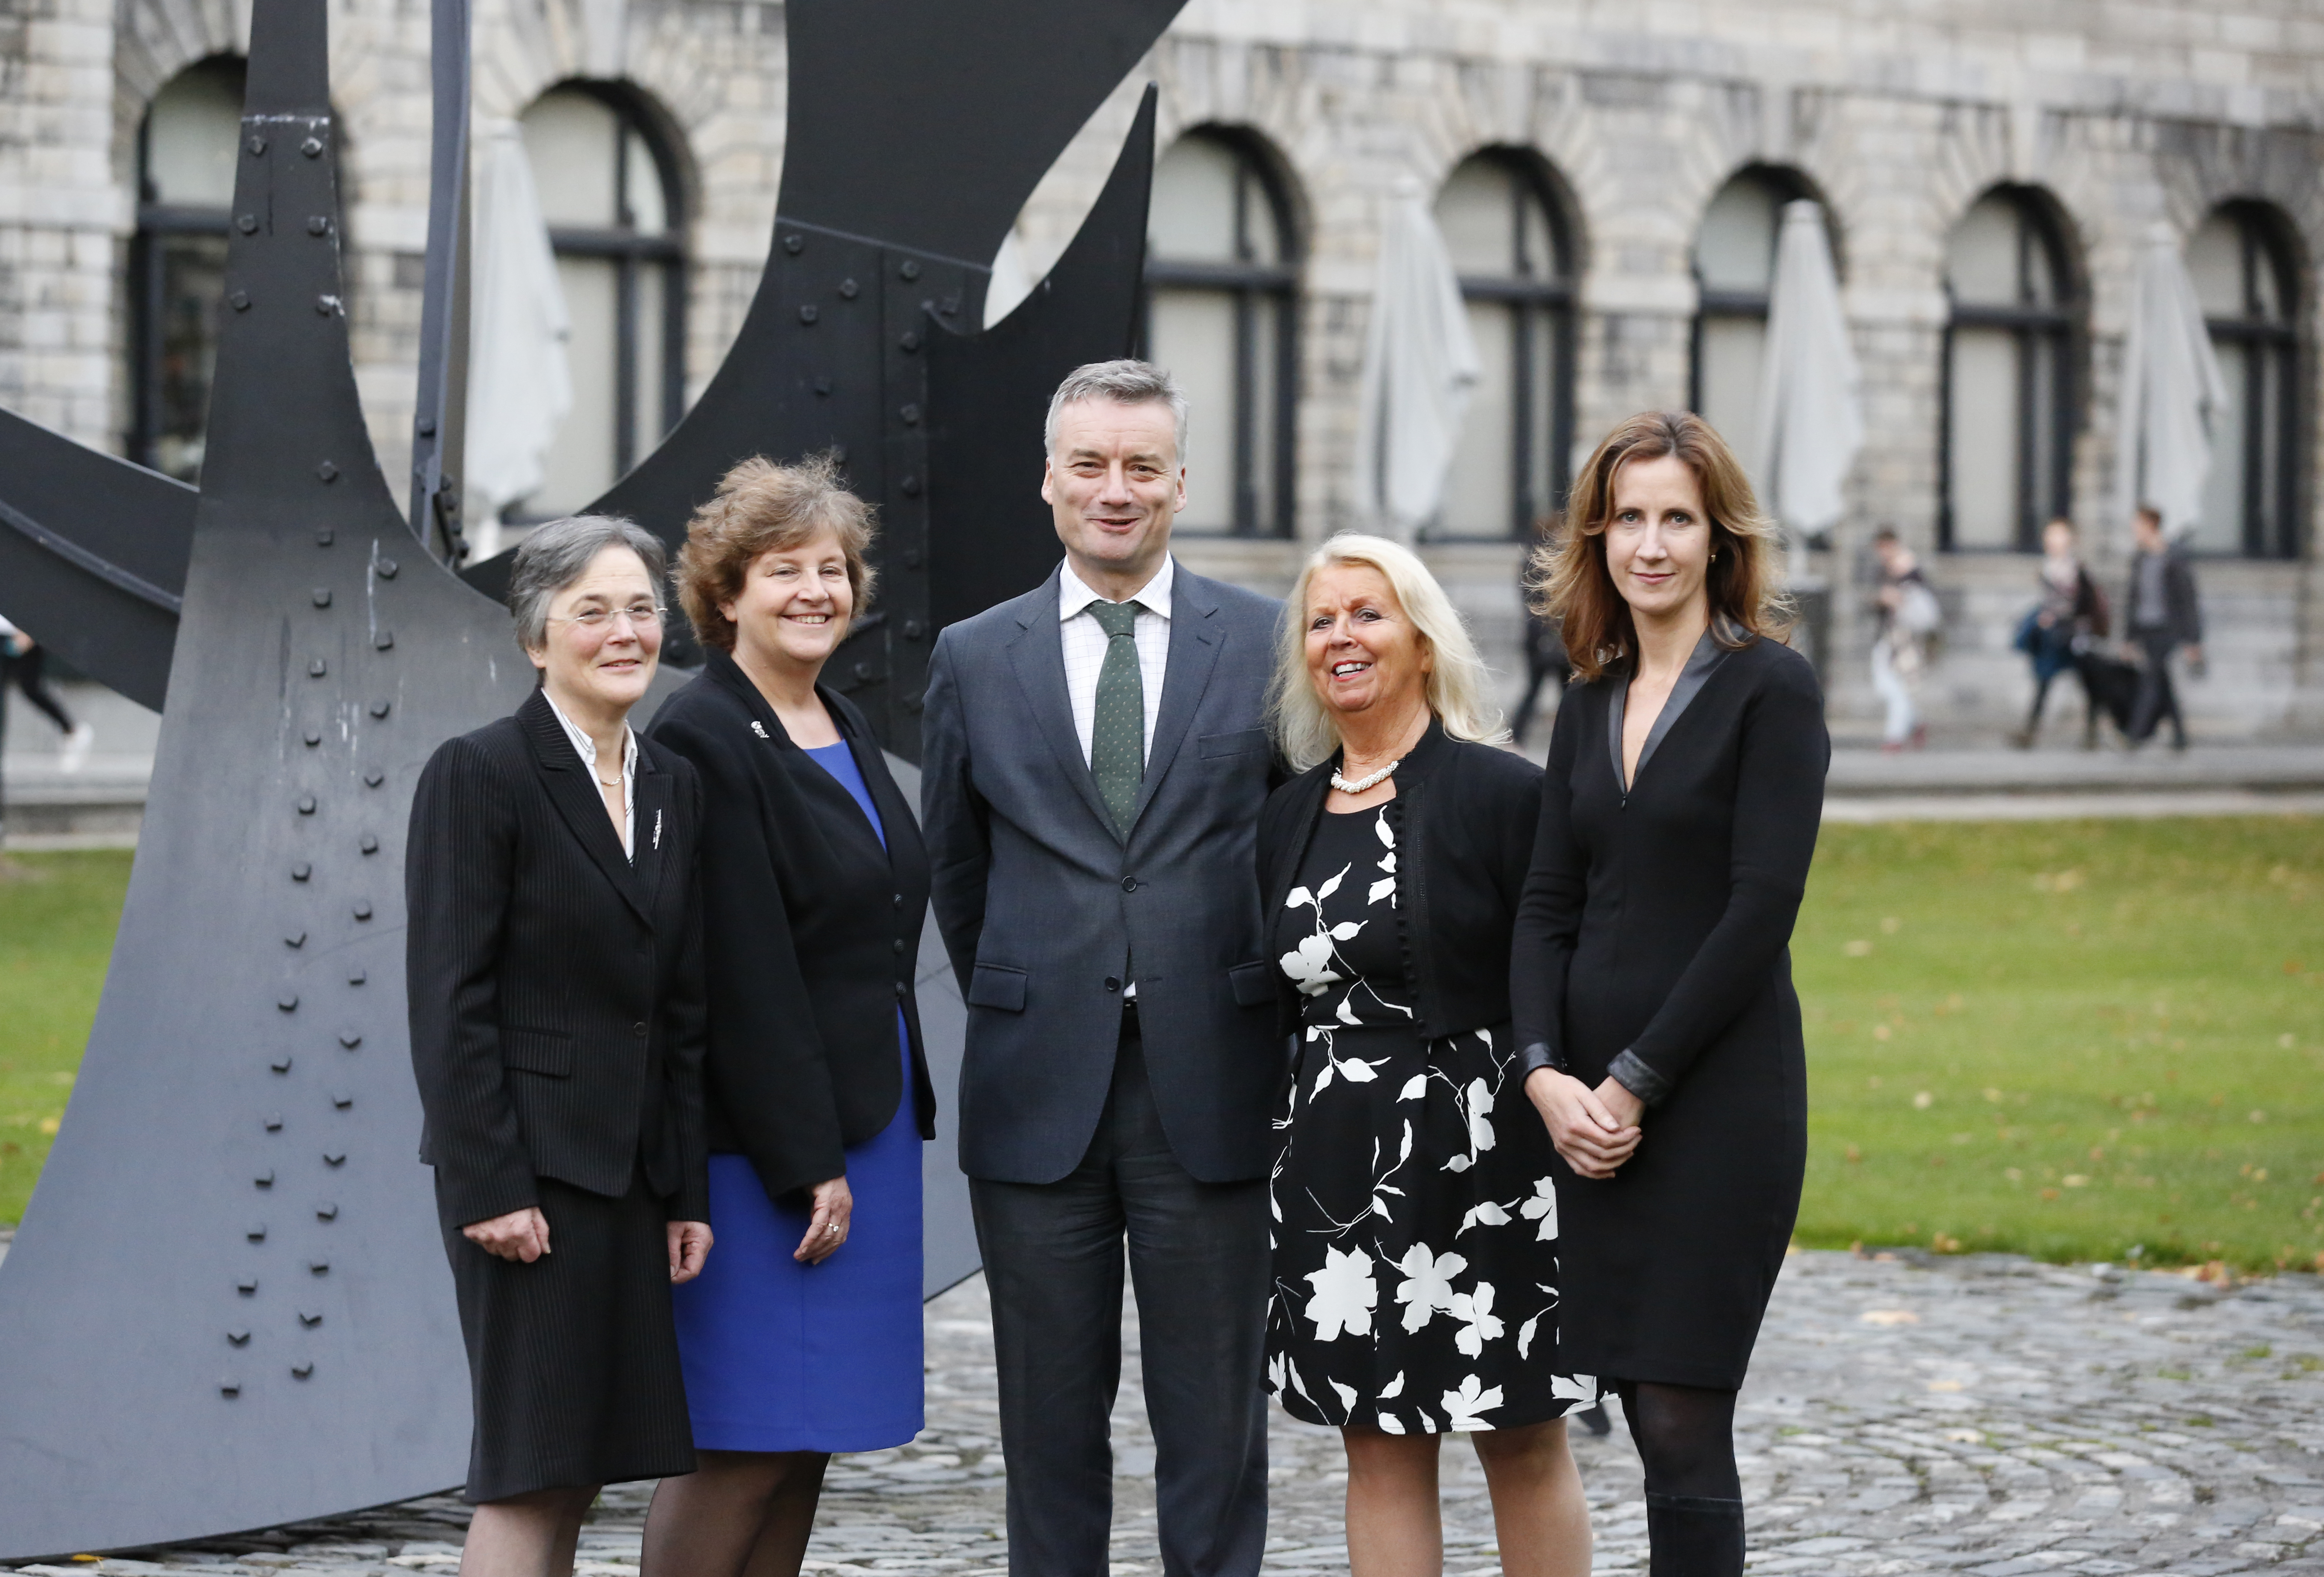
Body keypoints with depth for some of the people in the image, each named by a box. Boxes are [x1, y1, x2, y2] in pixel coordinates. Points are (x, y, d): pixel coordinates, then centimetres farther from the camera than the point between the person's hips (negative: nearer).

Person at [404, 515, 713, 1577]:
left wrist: (688, 1191, 11)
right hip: (530, 1168, -7)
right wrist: (487, 1186, -17)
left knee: (576, 1468, 8)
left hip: (632, 1170, 7)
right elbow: (448, 999, -12)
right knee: (532, 1471, -7)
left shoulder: (673, 789, 13)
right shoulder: (478, 774, -8)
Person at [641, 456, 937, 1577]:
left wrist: (896, 1127, 16)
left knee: (808, 1441, 9)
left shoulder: (846, 731, 16)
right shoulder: (703, 742, -13)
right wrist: (808, 1164, -19)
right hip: (760, 1144, -9)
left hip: (865, 1128, 9)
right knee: (742, 1450, -8)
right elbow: (742, 979, -17)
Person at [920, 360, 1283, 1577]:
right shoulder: (974, 658, 7)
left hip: (1208, 1090, -1)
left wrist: (1260, 1023, 8)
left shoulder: (1266, 642, 3)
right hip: (1039, 1096, 1)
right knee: (1051, 1422, 7)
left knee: (1215, 1417, 4)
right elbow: (955, 872, 15)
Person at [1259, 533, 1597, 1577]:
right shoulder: (1290, 815, 11)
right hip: (1338, 1166, 5)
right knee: (1379, 1447, 7)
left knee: (1523, 1444, 3)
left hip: (1482, 1152, -5)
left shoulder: (1500, 791, -7)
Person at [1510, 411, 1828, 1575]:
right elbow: (1547, 907, 11)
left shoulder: (1770, 688, -5)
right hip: (1591, 1108, 6)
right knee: (1646, 1416, 6)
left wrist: (1634, 1084, -12)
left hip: (1718, 1098, -6)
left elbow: (1762, 909, -12)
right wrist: (1547, 1073, -5)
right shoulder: (1590, 705, 14)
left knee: (1682, 1424, -9)